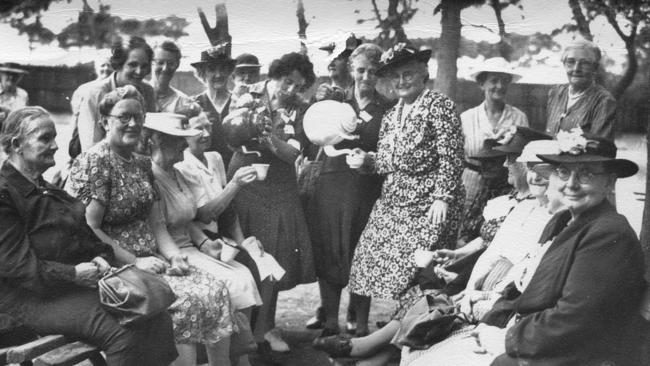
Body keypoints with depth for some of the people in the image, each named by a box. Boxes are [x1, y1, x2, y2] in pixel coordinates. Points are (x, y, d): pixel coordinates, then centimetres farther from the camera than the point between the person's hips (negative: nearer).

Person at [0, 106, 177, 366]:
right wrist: (72, 274, -21)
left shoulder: (47, 189, 19)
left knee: (158, 317, -10)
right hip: (36, 297, -8)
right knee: (122, 333, -28)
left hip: (80, 283, 9)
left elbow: (85, 234, 21)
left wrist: (100, 258, 0)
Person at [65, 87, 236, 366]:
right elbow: (87, 230, -16)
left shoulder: (142, 164, 15)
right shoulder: (93, 162, -9)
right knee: (186, 301, -25)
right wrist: (135, 261, -18)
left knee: (217, 289, -10)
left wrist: (175, 256, -4)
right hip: (114, 267, -7)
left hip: (150, 260, 7)